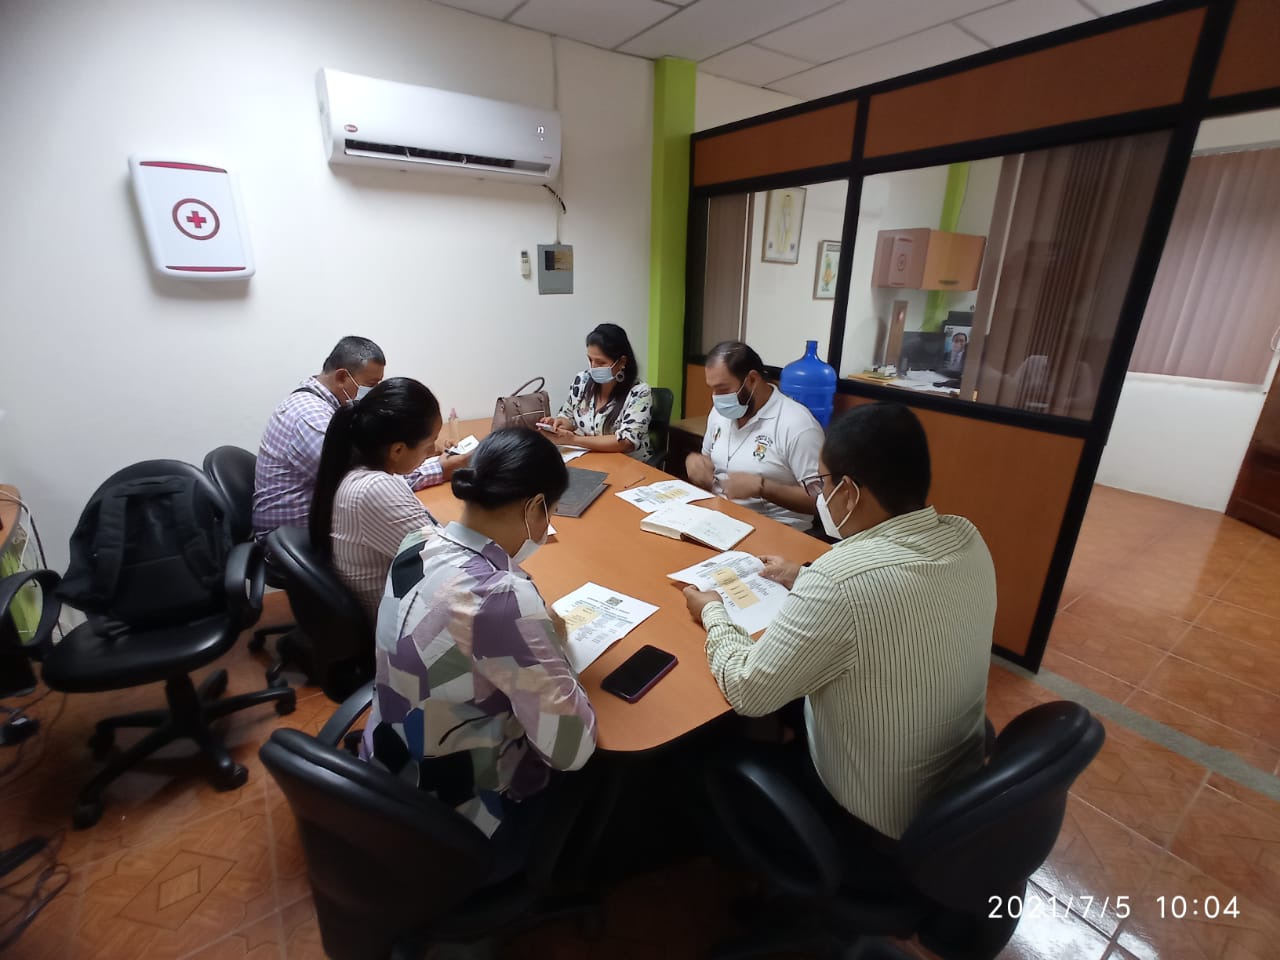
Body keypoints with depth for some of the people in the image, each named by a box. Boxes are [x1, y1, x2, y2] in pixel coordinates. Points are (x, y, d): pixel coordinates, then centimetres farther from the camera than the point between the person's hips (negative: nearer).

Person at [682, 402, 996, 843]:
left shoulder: (840, 579, -37)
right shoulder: (968, 539, -13)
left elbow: (747, 691, -24)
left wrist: (712, 612, -8)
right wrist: (805, 579, 10)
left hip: (876, 814, -6)